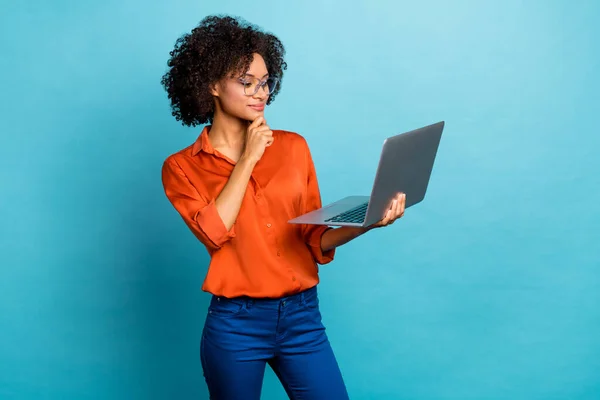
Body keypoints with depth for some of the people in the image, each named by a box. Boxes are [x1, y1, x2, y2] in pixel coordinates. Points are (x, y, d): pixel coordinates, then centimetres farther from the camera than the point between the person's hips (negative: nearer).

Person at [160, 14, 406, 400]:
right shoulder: (182, 167, 1)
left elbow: (314, 239, 6)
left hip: (303, 317, 2)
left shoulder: (294, 147, 6)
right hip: (235, 324, -2)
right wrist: (249, 158, -9)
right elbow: (214, 232, -16)